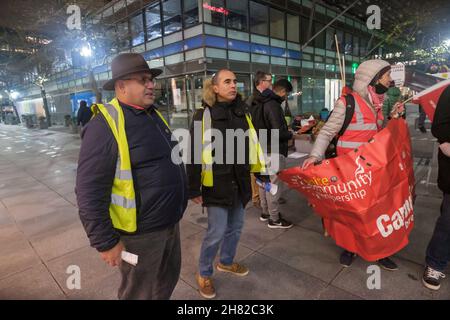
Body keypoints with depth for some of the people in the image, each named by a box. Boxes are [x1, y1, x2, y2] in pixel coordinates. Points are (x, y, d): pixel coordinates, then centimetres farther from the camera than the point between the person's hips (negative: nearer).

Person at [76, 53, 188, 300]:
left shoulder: (155, 115, 7)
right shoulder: (105, 126, -20)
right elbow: (89, 193, -20)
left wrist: (185, 194, 21)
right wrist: (106, 242, -17)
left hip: (170, 223, 8)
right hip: (139, 233, -7)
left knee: (169, 278, 27)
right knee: (140, 293, 16)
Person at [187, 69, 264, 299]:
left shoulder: (242, 113, 7)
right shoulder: (204, 115, -10)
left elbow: (252, 144, 13)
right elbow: (194, 155, -11)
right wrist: (193, 189, -11)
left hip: (239, 181, 6)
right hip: (217, 183, -6)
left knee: (235, 227, 17)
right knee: (217, 232, -1)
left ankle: (226, 262, 42)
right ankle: (204, 273, 24)